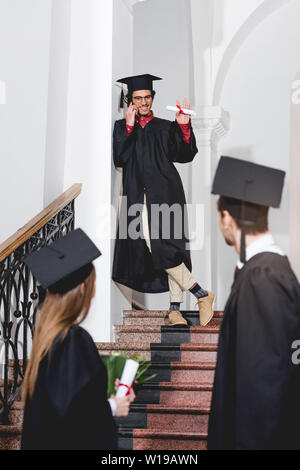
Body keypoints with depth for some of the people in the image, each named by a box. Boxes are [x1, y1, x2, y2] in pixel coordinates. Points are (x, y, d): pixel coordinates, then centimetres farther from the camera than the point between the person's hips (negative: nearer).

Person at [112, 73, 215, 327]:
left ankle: (175, 308, -5)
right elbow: (120, 159, -2)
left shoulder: (165, 127, 12)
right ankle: (201, 294, -1)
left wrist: (184, 128, -12)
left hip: (165, 193, -1)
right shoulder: (122, 127, 14)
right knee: (154, 246, -8)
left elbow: (184, 155, 0)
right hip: (139, 196, 2)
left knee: (165, 247, -13)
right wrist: (129, 127, -7)